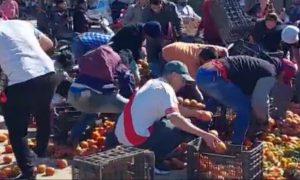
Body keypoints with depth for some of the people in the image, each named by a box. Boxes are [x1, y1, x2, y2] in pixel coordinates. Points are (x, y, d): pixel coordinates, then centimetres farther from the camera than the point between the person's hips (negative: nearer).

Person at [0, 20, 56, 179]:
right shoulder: (22, 23, 18)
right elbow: (49, 44, 27)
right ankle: (41, 153, 50)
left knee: (16, 130, 9)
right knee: (43, 116, 30)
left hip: (22, 82, -6)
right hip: (48, 74, 6)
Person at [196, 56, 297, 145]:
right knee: (244, 109, 0)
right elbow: (259, 102, 0)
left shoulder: (263, 66, 28)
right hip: (213, 77, -10)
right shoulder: (269, 73, 0)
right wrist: (265, 121, 19)